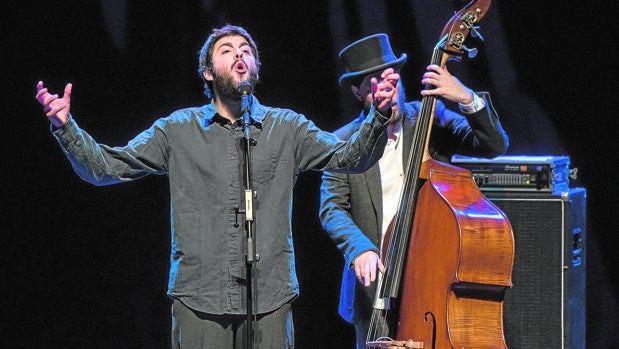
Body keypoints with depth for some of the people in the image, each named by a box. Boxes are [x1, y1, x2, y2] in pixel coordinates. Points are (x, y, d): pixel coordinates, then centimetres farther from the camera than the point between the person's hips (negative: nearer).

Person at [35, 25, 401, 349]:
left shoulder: (285, 127, 11)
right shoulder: (179, 129, 10)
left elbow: (351, 157, 3)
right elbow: (106, 167, 7)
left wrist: (379, 115, -14)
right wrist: (65, 127, -7)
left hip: (270, 298, 1)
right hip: (199, 297, 0)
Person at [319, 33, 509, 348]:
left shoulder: (429, 119, 4)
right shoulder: (344, 142, 2)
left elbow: (495, 144, -3)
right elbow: (332, 209, -3)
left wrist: (467, 99, -20)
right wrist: (360, 249, -21)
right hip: (375, 281, 0)